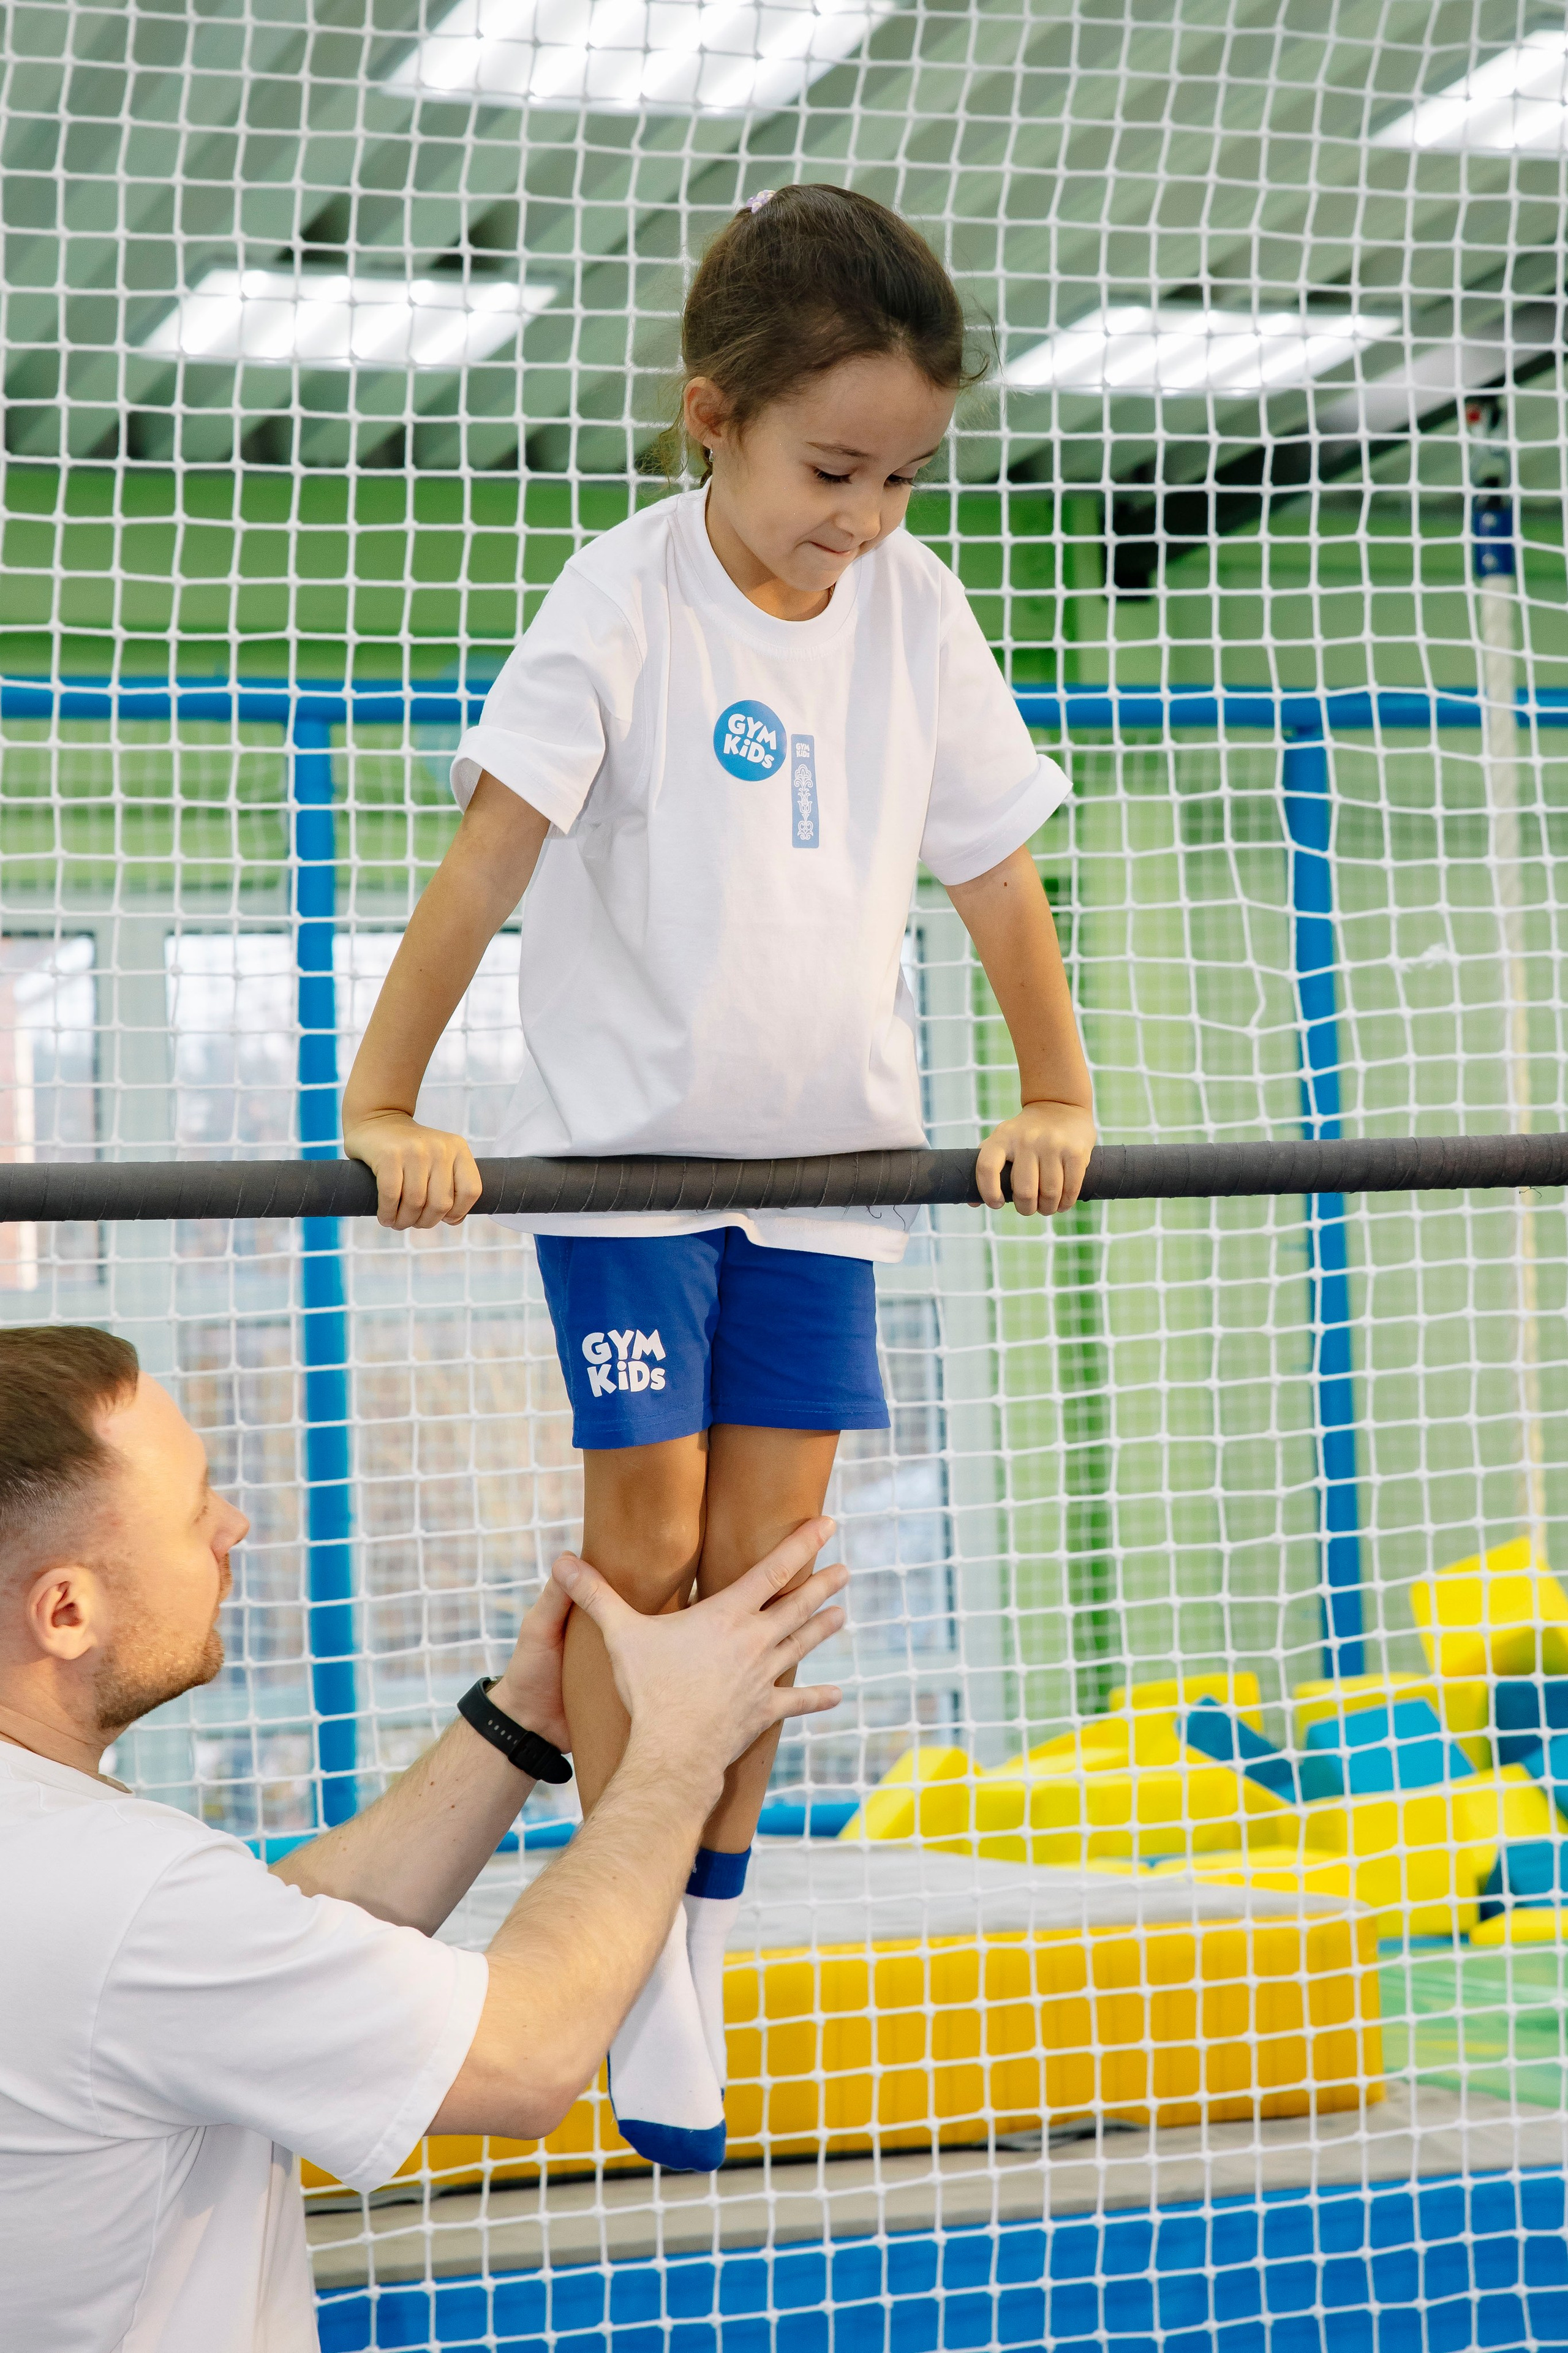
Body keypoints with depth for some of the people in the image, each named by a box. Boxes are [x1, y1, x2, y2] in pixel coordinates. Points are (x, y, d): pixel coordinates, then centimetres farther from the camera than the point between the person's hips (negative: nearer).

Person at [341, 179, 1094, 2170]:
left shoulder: (914, 609, -3)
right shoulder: (627, 605, -16)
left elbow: (993, 867, 5)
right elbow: (491, 853, -22)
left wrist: (1056, 1096, 3)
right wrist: (385, 1107, -28)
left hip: (825, 1150, 4)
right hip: (630, 1137, -4)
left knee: (769, 1556, 3)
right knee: (647, 1541, -2)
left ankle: (705, 1937, 16)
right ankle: (632, 1951, 12)